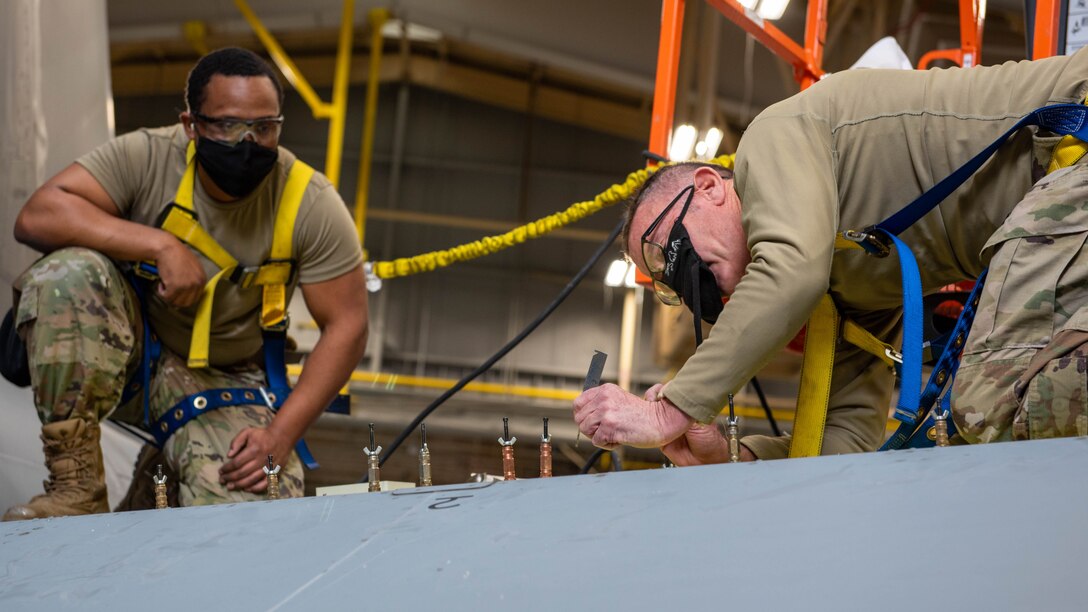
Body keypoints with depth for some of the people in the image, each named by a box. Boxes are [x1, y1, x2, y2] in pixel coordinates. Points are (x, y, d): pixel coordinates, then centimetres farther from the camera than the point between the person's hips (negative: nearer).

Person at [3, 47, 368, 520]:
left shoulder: (312, 205, -13)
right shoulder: (147, 157, -16)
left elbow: (346, 328, -10)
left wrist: (280, 436, -20)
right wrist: (162, 246, -33)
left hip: (224, 382, 0)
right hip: (125, 352, 0)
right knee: (69, 272, -32)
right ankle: (77, 490, -24)